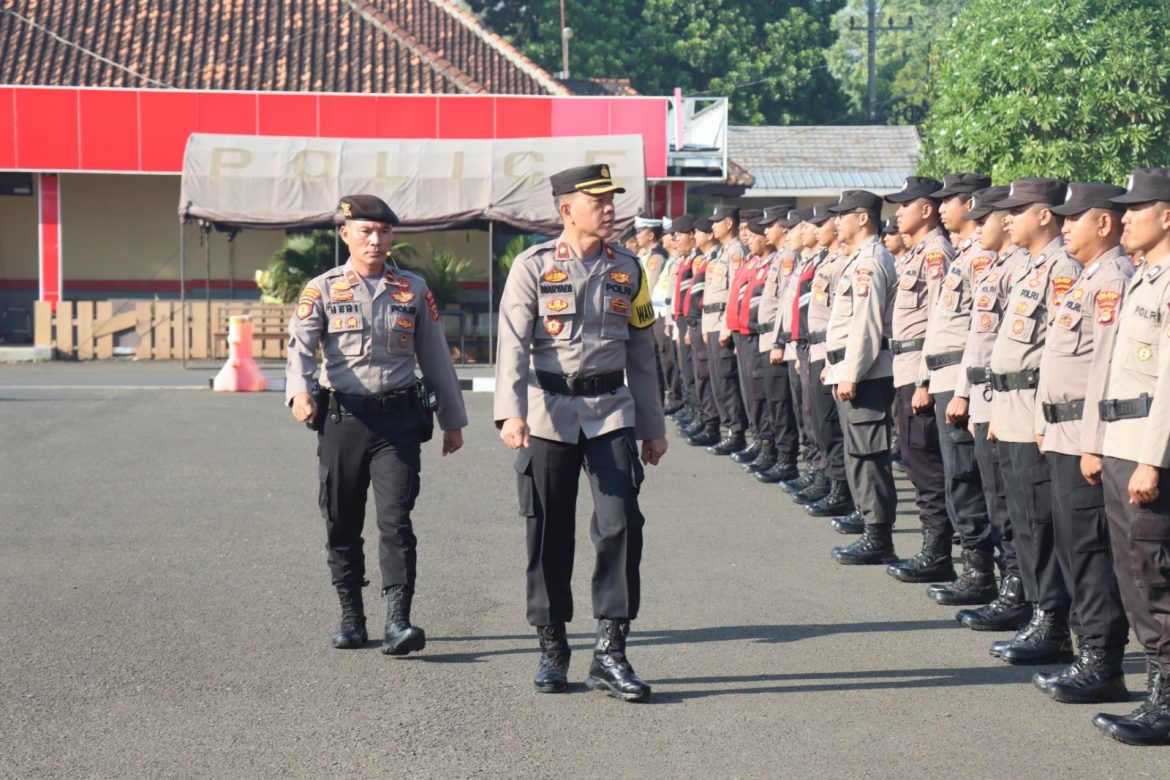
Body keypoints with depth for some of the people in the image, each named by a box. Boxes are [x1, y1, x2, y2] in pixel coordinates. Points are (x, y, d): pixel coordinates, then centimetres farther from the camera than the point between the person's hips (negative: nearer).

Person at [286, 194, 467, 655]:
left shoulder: (413, 290, 9)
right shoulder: (322, 290, 3)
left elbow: (436, 357, 15)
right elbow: (301, 345, -11)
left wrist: (452, 419, 16)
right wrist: (299, 391, -31)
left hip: (398, 421, 0)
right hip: (342, 421, 0)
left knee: (396, 519, -11)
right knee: (341, 525, 7)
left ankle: (398, 623, -13)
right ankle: (351, 618, 21)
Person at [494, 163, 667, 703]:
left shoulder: (627, 268, 8)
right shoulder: (533, 267, -2)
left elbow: (642, 353, 14)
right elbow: (514, 344, -11)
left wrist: (653, 427, 14)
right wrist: (511, 412, -25)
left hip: (611, 412, 2)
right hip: (549, 415, -2)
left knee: (621, 526, -8)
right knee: (548, 536, 5)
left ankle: (610, 653, -1)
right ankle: (552, 649, 19)